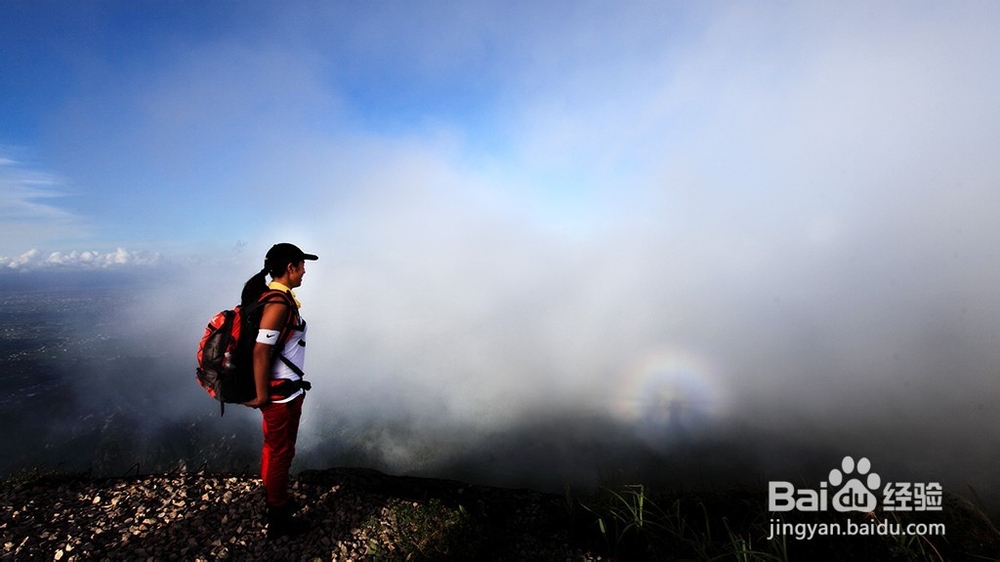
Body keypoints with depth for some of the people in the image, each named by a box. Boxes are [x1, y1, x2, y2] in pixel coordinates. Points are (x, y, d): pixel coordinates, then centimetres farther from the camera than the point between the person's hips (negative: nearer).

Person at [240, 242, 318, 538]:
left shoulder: (277, 297, 6)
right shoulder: (278, 303, -24)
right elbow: (260, 351, -28)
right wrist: (262, 396, -20)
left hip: (284, 389, 9)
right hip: (281, 393, -9)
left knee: (275, 448, 23)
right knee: (280, 453, 6)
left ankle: (275, 499, 43)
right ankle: (279, 519, 24)